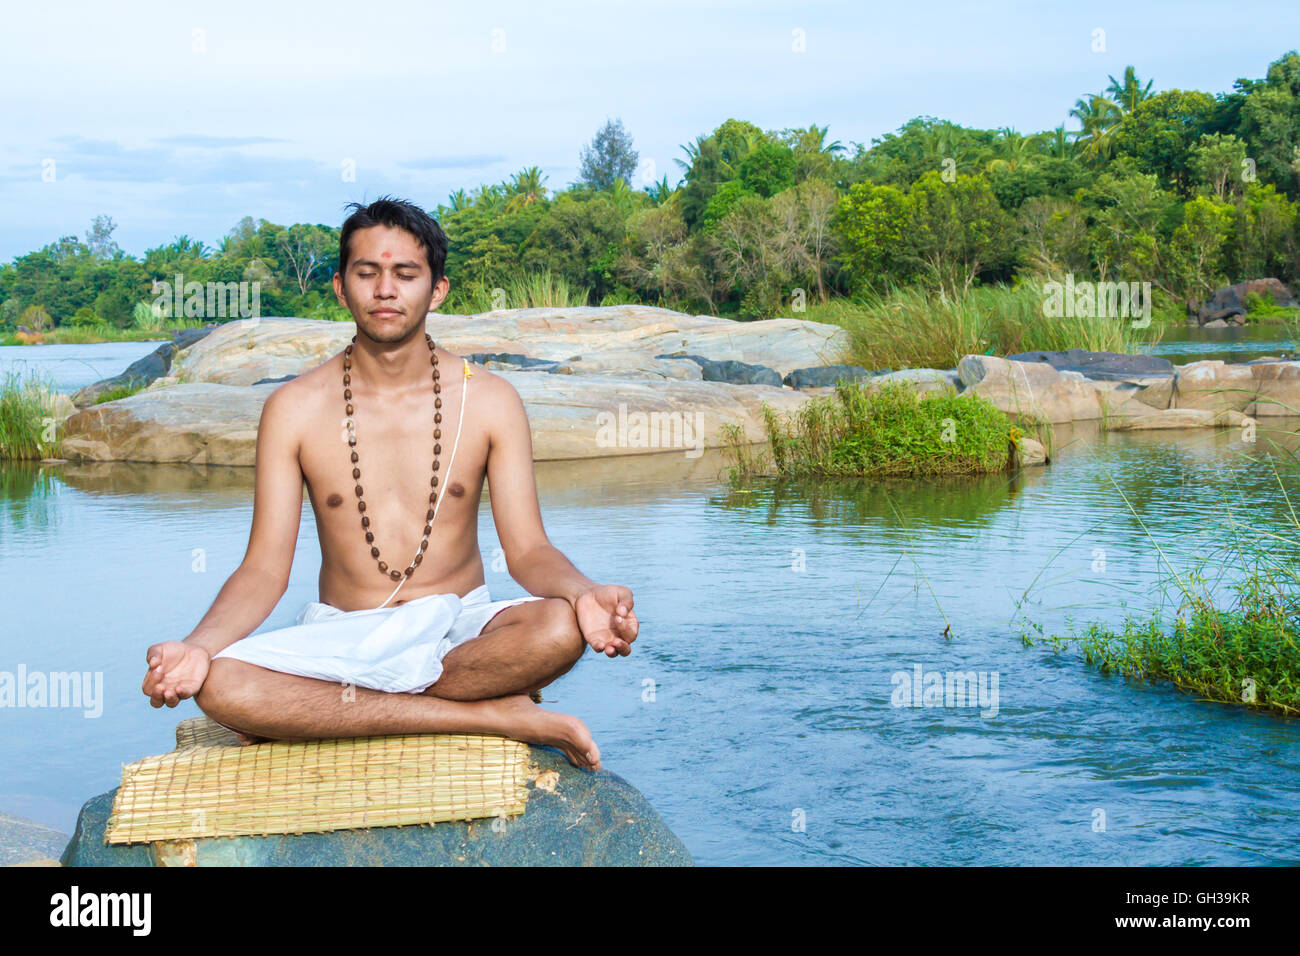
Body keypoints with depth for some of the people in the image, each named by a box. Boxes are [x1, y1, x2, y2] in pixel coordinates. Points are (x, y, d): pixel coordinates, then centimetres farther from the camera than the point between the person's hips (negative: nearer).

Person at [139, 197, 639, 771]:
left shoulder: (489, 401, 1)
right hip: (342, 638, 0)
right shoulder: (294, 410, 0)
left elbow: (528, 550, -2)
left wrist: (585, 595, -27)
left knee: (560, 630, -34)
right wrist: (197, 647, -24)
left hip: (460, 630, 0)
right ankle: (490, 715, -26)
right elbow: (264, 570, -3)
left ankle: (310, 714, -21)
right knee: (220, 687, -32)